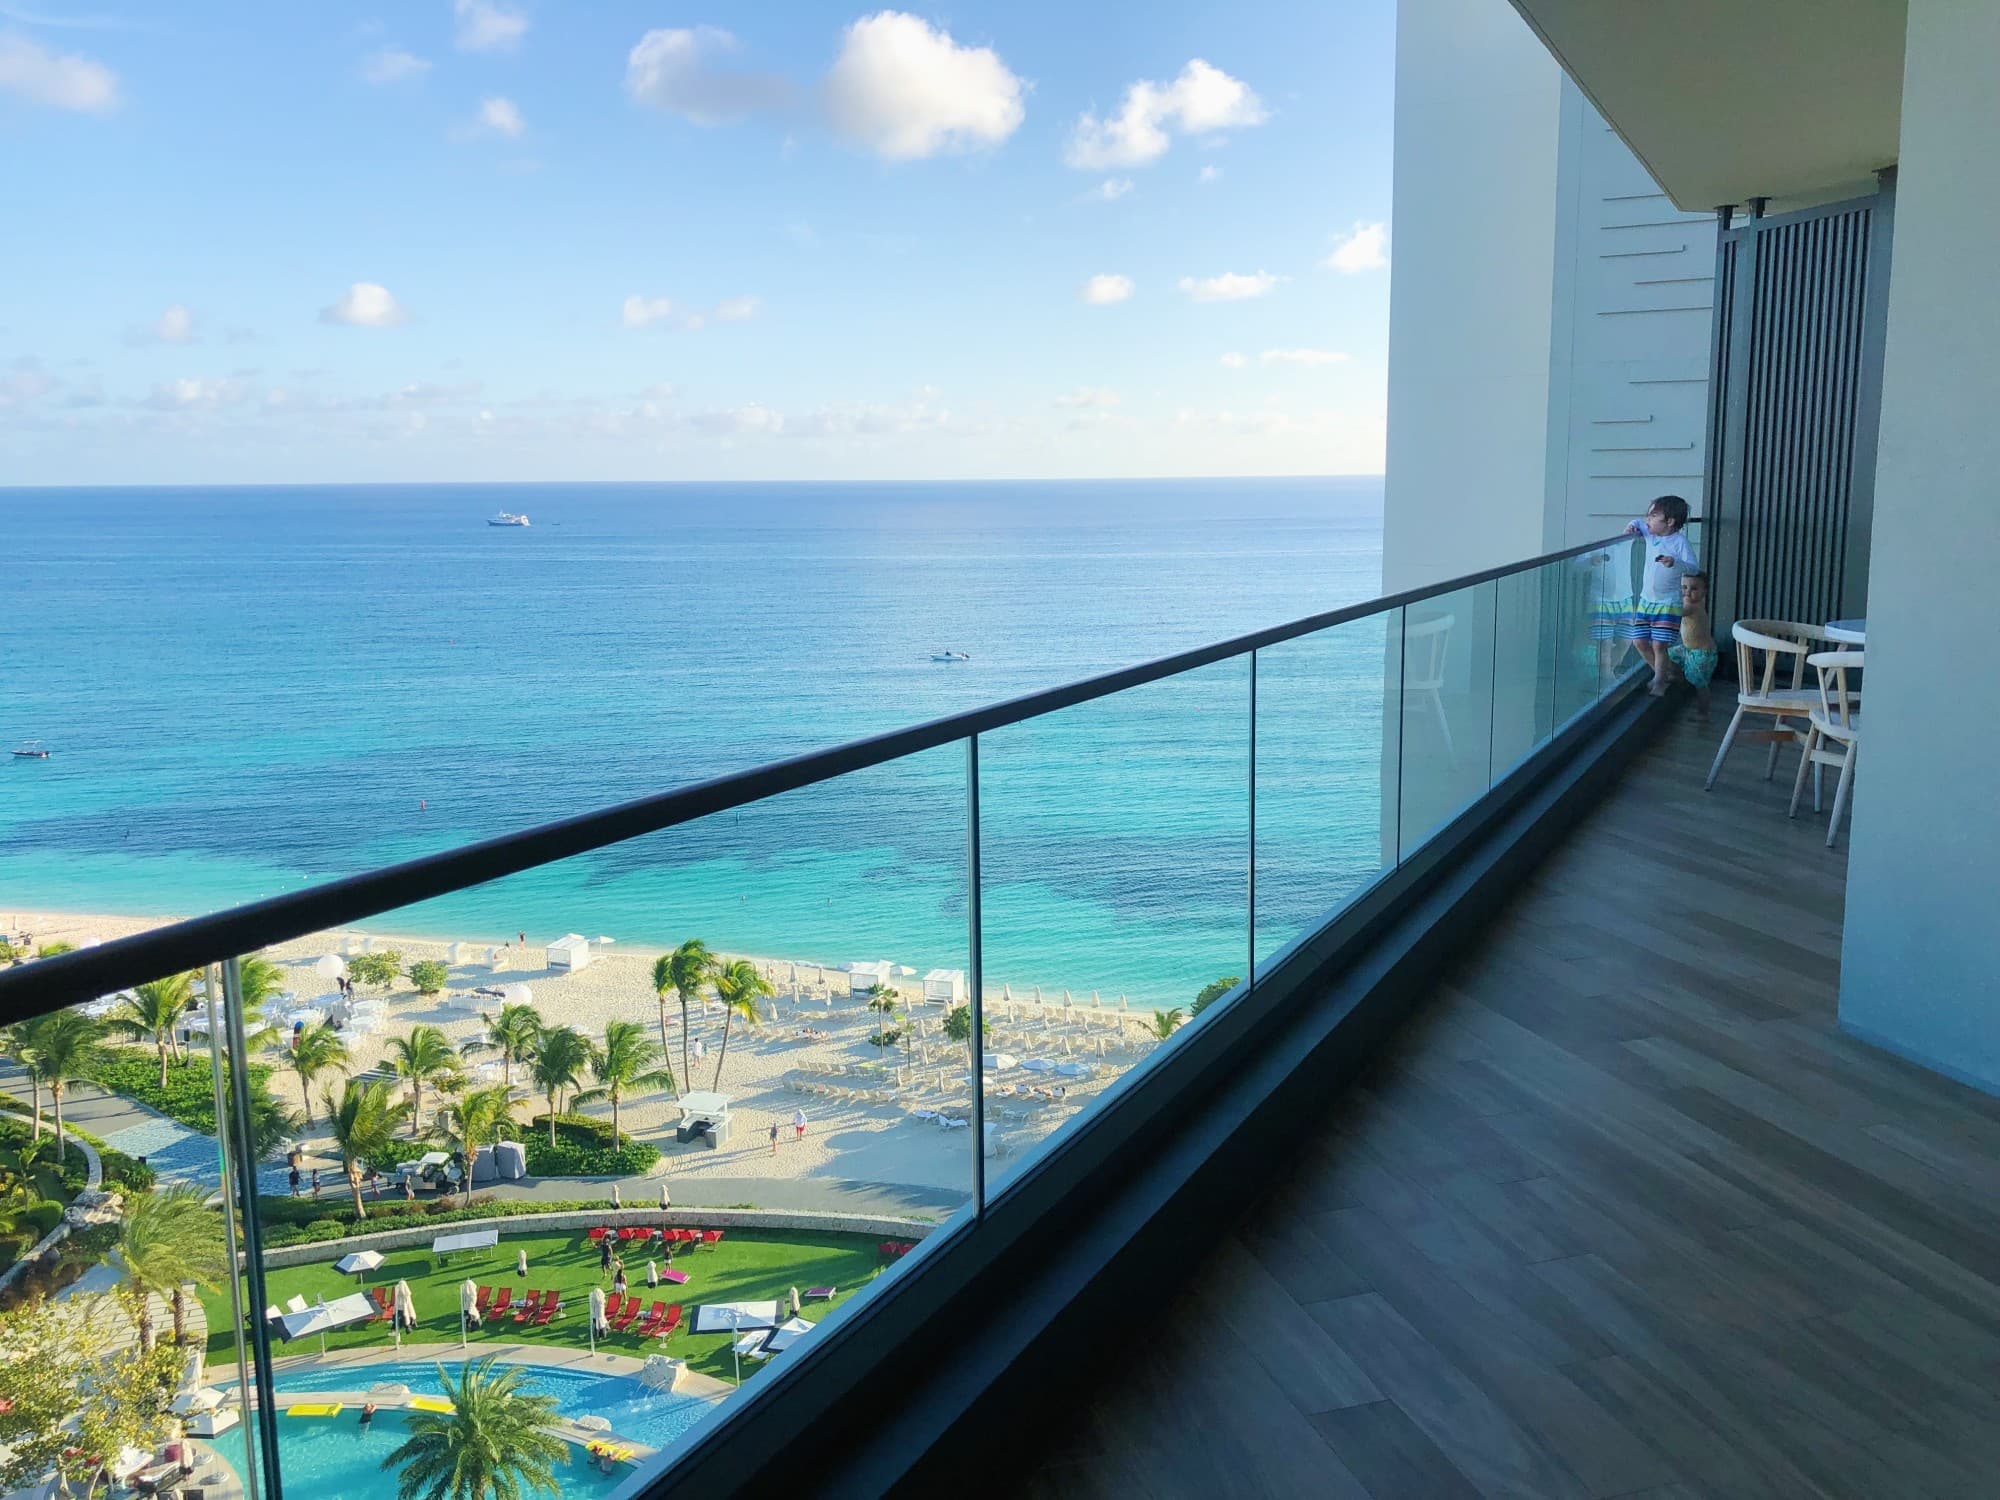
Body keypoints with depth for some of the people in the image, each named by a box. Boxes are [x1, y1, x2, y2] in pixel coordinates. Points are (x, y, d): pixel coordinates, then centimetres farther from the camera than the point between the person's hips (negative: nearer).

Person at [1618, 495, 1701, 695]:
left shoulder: (1680, 541, -14)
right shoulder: (1650, 534, 4)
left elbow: (1694, 567, -21)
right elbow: (1640, 523, 27)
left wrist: (1675, 563, -39)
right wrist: (1632, 526, 4)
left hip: (1668, 603, -7)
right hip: (1646, 599, 7)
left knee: (1659, 645, -10)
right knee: (1639, 641, 7)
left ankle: (1659, 682, 4)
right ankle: (1660, 673, 27)